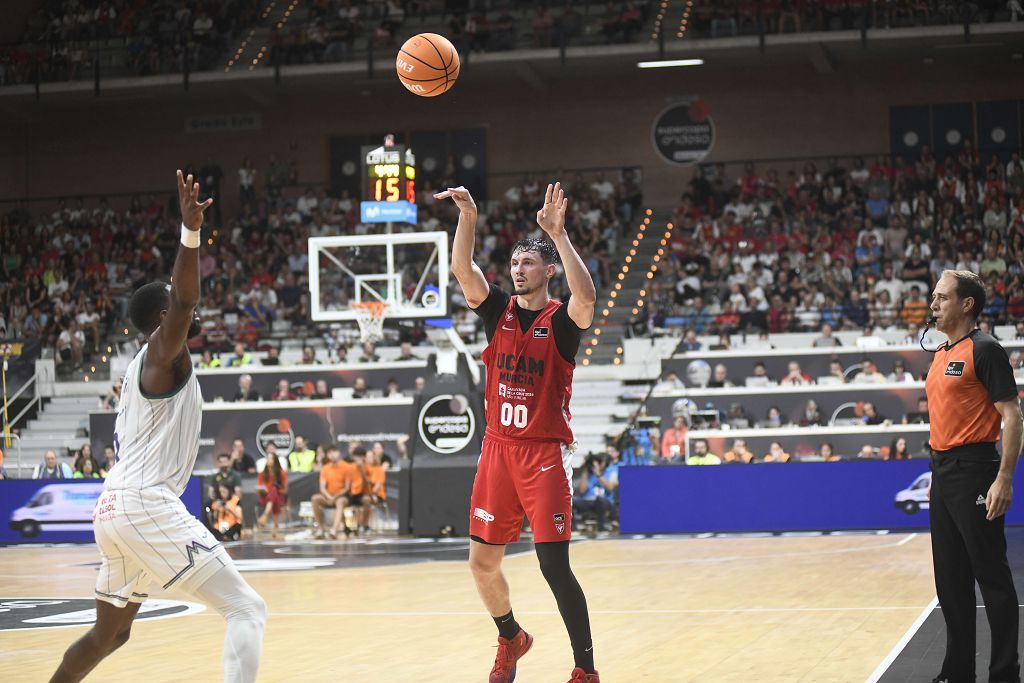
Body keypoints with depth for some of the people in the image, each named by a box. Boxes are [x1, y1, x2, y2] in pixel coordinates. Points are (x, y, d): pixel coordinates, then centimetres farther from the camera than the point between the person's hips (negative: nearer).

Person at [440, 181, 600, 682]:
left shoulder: (561, 319, -6)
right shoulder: (499, 310, 7)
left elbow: (587, 298, -29)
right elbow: (462, 270, -7)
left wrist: (558, 234, -32)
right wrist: (467, 216, -20)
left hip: (545, 452, -5)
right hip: (498, 448, 5)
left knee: (554, 566, -10)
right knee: (482, 562, 9)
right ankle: (511, 639, 35)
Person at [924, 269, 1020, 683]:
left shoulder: (984, 350, -10)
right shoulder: (941, 356, 15)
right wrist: (938, 471, 18)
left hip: (974, 472, -9)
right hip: (942, 473, 9)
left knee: (991, 575, -4)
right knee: (951, 581, 11)